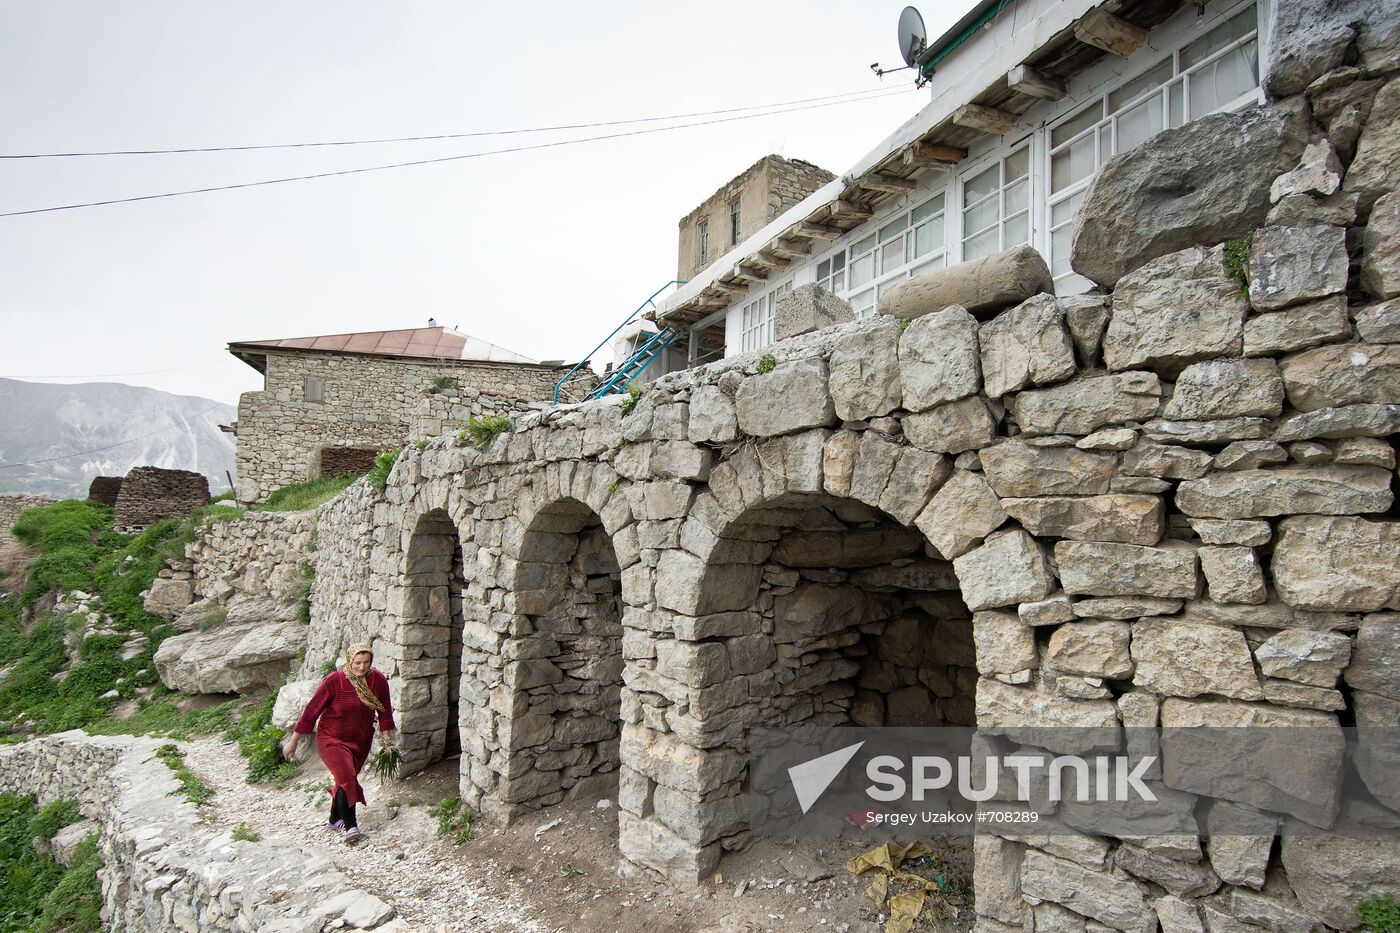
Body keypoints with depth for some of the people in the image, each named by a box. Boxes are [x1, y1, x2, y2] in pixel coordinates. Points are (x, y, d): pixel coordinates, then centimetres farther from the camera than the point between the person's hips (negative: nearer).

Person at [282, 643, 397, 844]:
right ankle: (351, 826, -14)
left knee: (346, 778, 17)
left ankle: (335, 819, 39)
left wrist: (387, 741, 2)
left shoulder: (378, 680, -11)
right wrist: (293, 742, -7)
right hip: (332, 739, -4)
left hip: (361, 741, 4)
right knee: (346, 777, -20)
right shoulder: (334, 681, -21)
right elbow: (312, 710, -13)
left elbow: (385, 712, 0)